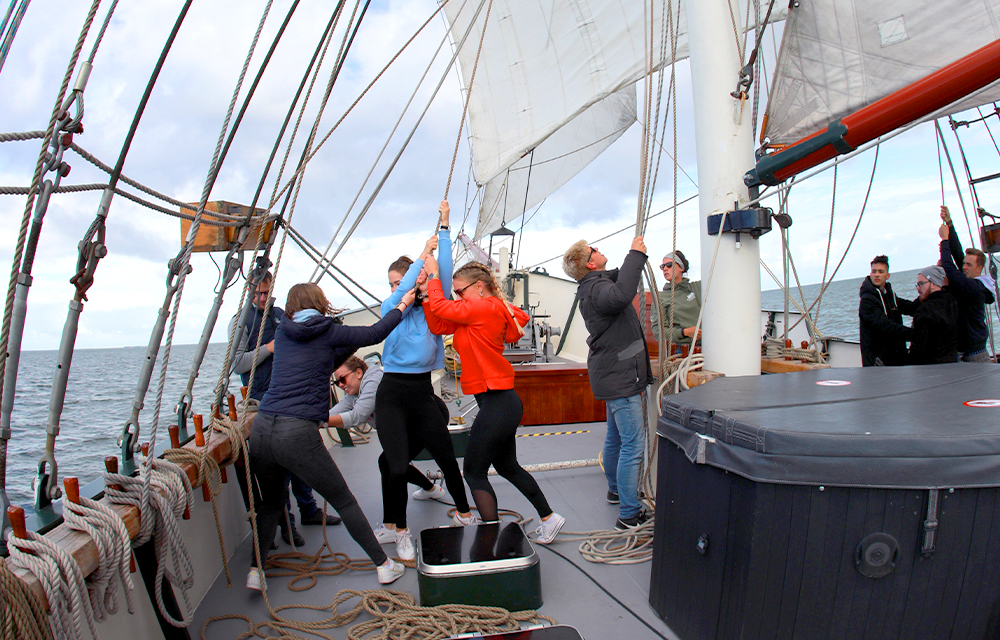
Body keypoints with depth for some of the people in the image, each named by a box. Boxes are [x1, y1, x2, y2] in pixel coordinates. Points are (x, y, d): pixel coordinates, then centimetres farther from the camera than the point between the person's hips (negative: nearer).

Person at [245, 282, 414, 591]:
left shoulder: (283, 332, 15)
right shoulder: (327, 331, 2)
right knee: (344, 502, 8)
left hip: (261, 429, 5)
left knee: (270, 503, 27)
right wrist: (402, 305, 24)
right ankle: (384, 565, 16)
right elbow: (376, 334, 11)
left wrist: (352, 344, 27)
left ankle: (255, 569, 20)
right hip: (298, 434, -5)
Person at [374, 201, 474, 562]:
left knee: (446, 456, 10)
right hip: (392, 393, -2)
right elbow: (402, 292, -18)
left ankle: (464, 514, 33)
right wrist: (422, 256, -11)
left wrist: (444, 229, -6)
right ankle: (400, 531, 15)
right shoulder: (390, 308, 1)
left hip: (424, 390, 2)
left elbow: (444, 273, -6)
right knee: (397, 467, -6)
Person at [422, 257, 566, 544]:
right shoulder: (476, 313, 13)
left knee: (474, 472, 0)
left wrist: (433, 274, 2)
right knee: (507, 466, 22)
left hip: (497, 402, -10)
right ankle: (549, 518, 33)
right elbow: (438, 325, 10)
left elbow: (441, 306, -12)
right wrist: (426, 292, 1)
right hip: (502, 402, 10)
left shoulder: (485, 308, -15)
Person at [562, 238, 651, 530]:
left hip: (613, 374, 11)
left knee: (616, 437, 23)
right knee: (633, 443, -9)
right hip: (619, 375, -11)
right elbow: (620, 296, -43)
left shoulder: (596, 284, 13)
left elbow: (619, 279, 34)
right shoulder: (596, 287, -20)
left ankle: (616, 489, 40)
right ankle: (629, 514, -5)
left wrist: (636, 255, 20)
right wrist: (636, 254, -34)